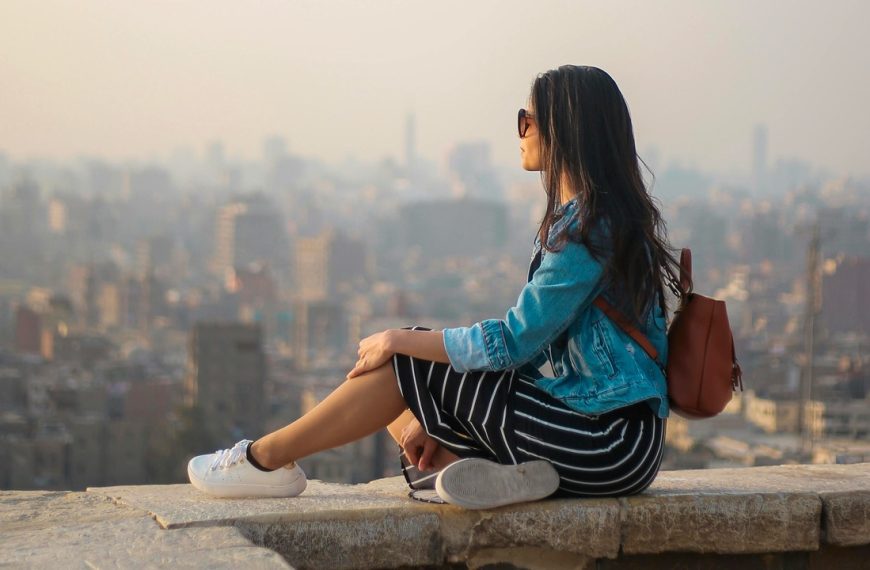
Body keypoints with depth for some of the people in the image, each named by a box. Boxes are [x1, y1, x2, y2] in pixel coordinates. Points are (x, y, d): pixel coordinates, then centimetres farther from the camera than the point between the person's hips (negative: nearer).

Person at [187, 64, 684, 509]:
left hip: (609, 446, -10)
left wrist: (401, 340, -7)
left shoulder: (588, 227, -16)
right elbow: (530, 338, 14)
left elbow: (513, 343, -18)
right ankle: (497, 473, -14)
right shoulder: (584, 218, 16)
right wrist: (436, 417, 6)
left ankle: (269, 457, 4)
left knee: (411, 362, -8)